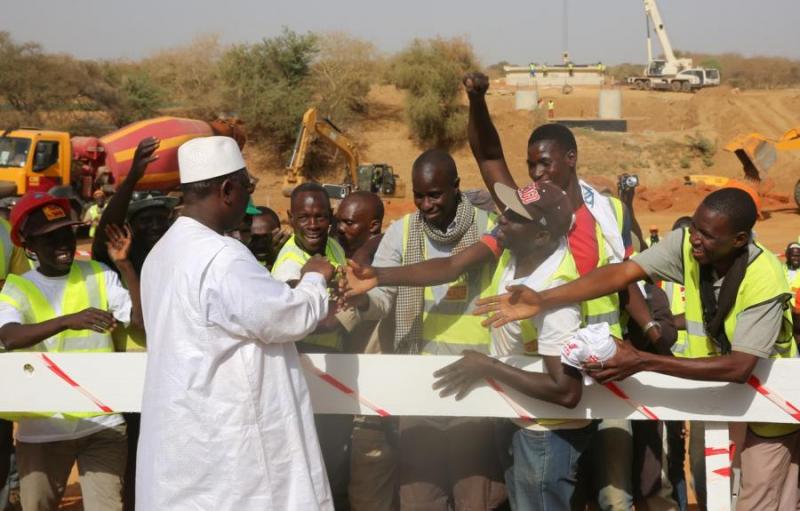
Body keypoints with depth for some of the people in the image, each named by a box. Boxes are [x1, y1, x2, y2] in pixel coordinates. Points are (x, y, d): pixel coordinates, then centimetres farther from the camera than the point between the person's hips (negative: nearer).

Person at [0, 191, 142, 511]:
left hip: (102, 422, 0)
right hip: (42, 427, 0)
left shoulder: (99, 275, 2)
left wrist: (124, 264, -12)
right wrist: (69, 320, -37)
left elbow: (143, 319, -7)